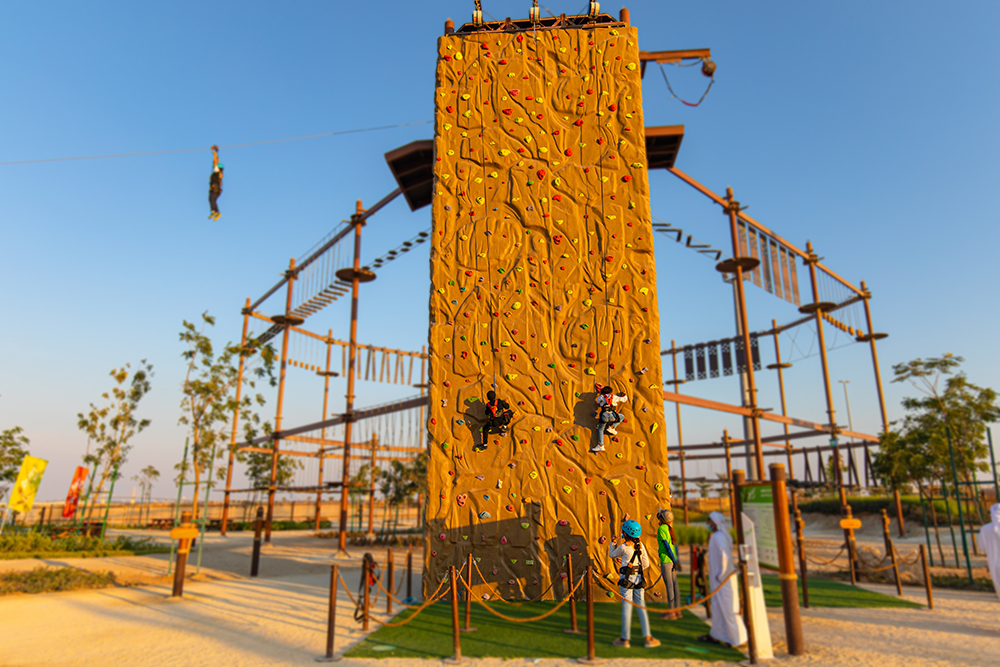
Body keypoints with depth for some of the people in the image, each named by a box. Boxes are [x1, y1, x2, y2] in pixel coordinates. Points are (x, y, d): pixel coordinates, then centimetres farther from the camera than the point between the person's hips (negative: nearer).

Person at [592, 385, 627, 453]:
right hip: (612, 415, 0)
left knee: (600, 429, 20)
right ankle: (611, 427, 16)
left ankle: (601, 446, 4)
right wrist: (625, 396, 60)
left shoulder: (601, 397, 21)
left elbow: (598, 401, 44)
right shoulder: (614, 397, 23)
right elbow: (624, 399, 37)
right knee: (622, 417, 30)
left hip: (604, 416, 0)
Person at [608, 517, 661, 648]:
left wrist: (612, 543, 20)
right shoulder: (640, 545, 2)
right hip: (639, 578, 5)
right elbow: (646, 564, 8)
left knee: (626, 608, 0)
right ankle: (648, 638, 7)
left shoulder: (623, 547, -11)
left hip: (626, 579, -5)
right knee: (641, 606, 9)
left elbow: (611, 555, 7)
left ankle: (625, 639, 7)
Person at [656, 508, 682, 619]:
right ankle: (677, 610, 17)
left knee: (669, 586, -4)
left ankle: (671, 612, 1)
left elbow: (667, 546, -15)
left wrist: (674, 561, -13)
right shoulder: (670, 528, 11)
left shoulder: (661, 528, -12)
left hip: (666, 560, -8)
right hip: (673, 559, 8)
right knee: (674, 584, 11)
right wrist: (676, 560, 18)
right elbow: (674, 544, 14)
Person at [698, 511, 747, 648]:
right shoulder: (718, 535, 11)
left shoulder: (718, 536, -20)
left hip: (723, 579, -10)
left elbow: (725, 556, -31)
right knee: (718, 607, 17)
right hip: (720, 577, 10)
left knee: (728, 608, 0)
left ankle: (739, 639, 11)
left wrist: (721, 574, -22)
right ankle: (716, 635, 27)